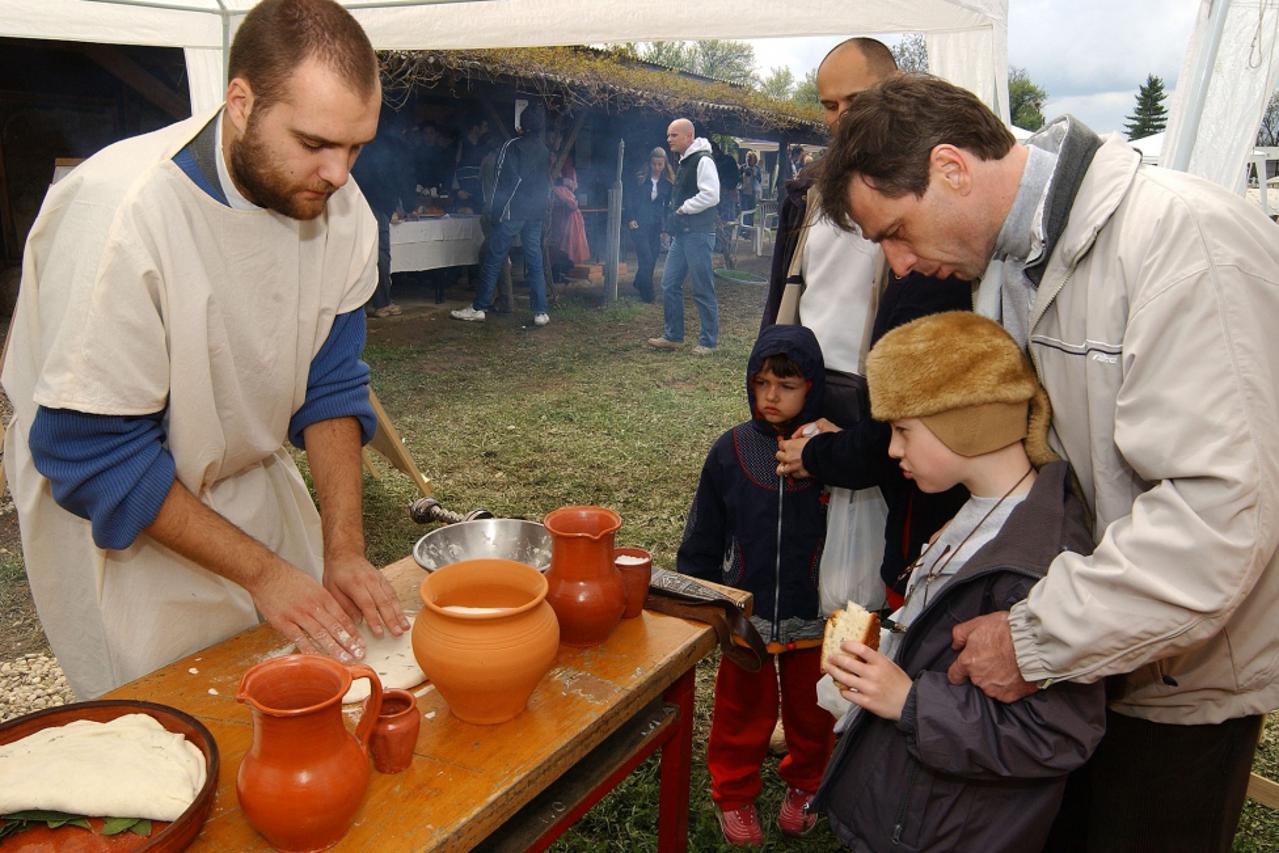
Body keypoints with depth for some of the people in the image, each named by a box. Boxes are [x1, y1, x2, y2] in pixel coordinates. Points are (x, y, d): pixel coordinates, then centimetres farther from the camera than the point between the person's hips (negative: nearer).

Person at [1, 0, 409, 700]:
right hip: (114, 516, -5)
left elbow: (330, 387, -5)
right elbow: (94, 456, -25)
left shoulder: (340, 208, -13)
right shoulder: (121, 210, -30)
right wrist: (259, 570, -23)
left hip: (251, 484, 5)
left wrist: (343, 548, -13)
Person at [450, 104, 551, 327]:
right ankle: (541, 312, 2)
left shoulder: (512, 146, -4)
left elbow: (502, 179, -6)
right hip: (537, 214, 6)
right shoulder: (545, 151, 12)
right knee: (535, 262, 5)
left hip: (512, 211, -5)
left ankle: (478, 308, 1)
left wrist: (494, 210, -3)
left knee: (493, 259, -1)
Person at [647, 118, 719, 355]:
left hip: (698, 235, -9)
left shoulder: (702, 160, -12)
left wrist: (682, 209, -13)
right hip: (681, 234, 9)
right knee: (669, 285, 10)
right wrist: (676, 213, 11)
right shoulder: (683, 163, 17)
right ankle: (672, 336, 19)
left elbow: (711, 195, -22)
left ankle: (708, 341, 7)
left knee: (703, 290, -2)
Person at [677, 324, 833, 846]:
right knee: (743, 714, 16)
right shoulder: (732, 450, -8)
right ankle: (734, 795, 39)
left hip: (813, 617, 0)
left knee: (810, 712, 20)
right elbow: (703, 536, -1)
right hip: (747, 614, 0)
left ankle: (803, 784, 46)